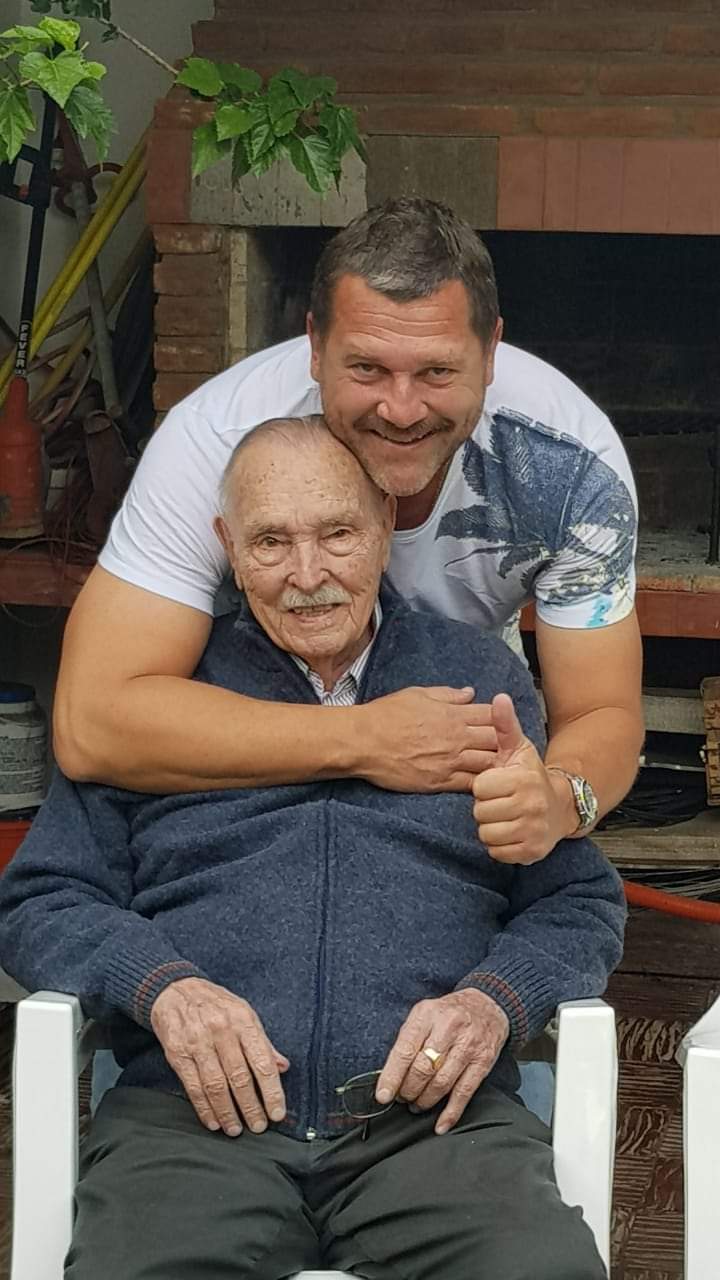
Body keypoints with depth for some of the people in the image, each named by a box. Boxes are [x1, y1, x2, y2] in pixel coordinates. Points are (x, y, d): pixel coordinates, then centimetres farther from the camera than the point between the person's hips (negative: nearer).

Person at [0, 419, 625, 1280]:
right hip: (195, 1115, -1)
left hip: (436, 1116, 1)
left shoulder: (481, 681, 20)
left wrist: (495, 999, -5)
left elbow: (582, 902, 18)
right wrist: (161, 987, -8)